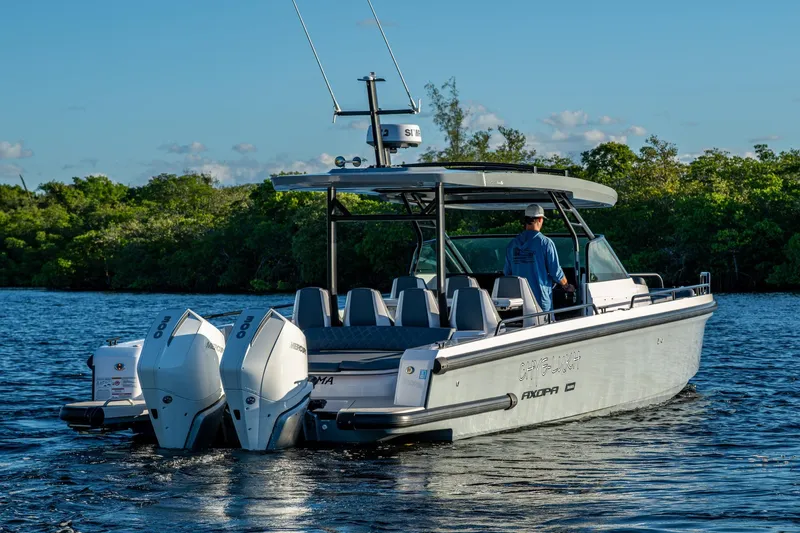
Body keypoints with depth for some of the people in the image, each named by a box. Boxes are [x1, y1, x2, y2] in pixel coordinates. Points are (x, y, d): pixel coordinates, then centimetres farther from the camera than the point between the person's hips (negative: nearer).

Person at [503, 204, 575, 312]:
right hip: (541, 299, -4)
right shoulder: (545, 243, -10)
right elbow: (556, 272, -8)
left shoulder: (512, 244, 3)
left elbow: (507, 272, 10)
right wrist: (567, 286, 11)